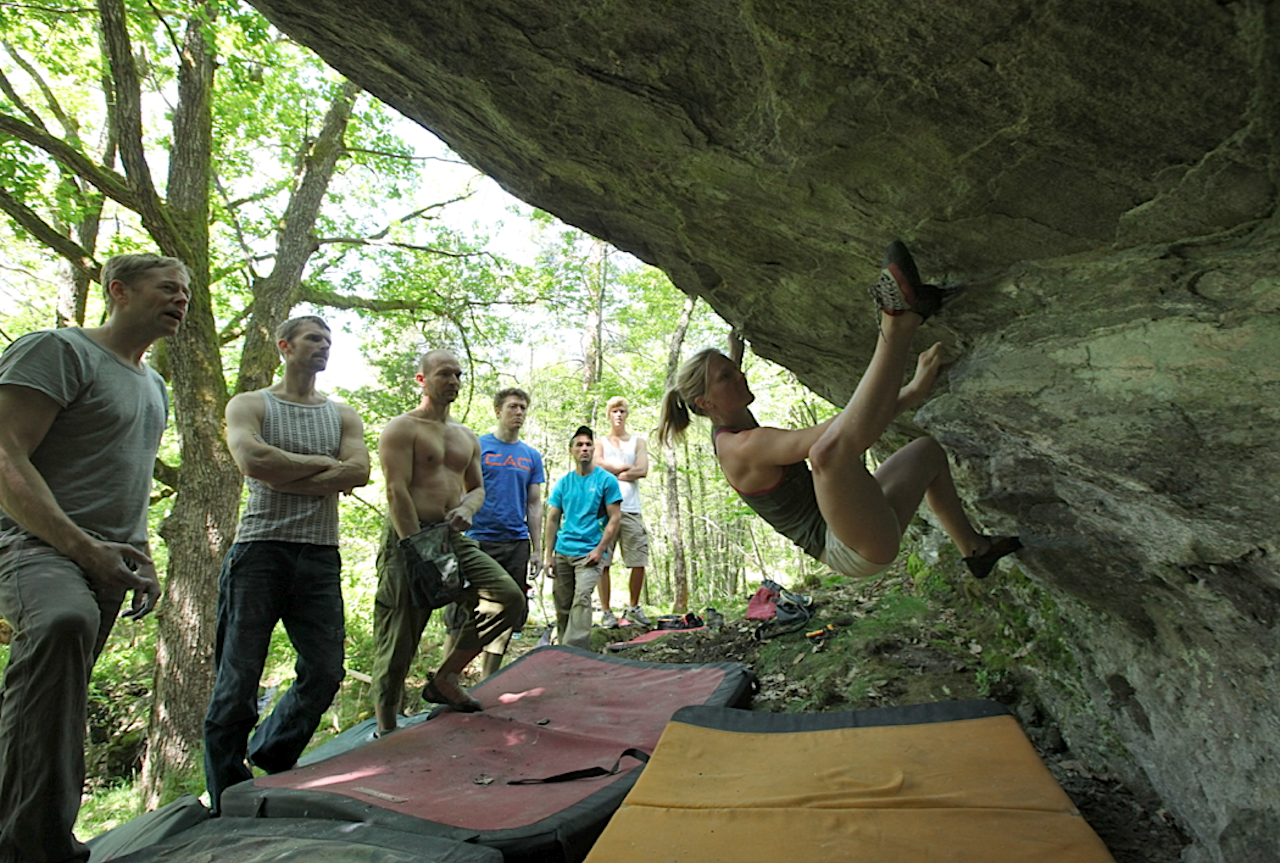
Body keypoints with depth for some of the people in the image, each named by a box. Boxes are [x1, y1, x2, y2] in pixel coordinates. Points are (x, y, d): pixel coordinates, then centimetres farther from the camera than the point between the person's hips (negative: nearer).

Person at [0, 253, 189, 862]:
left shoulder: (153, 385, 20)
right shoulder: (58, 349, -4)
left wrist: (143, 561, 17)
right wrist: (84, 547, -21)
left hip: (104, 562, 8)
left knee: (55, 699, 12)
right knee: (62, 623, -37)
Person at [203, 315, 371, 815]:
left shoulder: (344, 415, 16)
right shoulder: (249, 405, 7)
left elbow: (358, 473, -3)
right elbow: (252, 459, -14)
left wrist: (283, 477, -9)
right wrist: (321, 463, -4)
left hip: (320, 554, 4)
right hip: (260, 548, -3)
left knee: (325, 674, 4)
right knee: (238, 678, 0)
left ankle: (268, 762, 28)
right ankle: (228, 802, 15)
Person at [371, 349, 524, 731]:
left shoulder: (467, 437, 18)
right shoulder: (402, 428, -3)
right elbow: (397, 492, -12)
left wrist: (467, 508, -2)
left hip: (455, 539, 6)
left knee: (510, 598, -8)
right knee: (399, 639, -1)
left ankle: (444, 678, 6)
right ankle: (386, 729, 17)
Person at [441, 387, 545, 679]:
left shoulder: (532, 456, 12)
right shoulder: (477, 447, 1)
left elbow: (534, 505, 13)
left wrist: (537, 548, 8)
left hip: (517, 544, 4)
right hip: (479, 541, -4)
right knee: (463, 617, -3)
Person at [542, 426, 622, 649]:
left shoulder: (606, 480, -1)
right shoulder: (563, 483, 9)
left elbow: (615, 518, -3)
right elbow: (553, 519, 12)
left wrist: (600, 549, -11)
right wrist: (548, 555, 5)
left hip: (589, 553, -4)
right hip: (562, 552, 4)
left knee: (582, 599, -19)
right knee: (562, 605, 8)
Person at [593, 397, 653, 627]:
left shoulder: (638, 442, 18)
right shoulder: (600, 442, 16)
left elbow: (643, 470, 1)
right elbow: (596, 466, -4)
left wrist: (611, 474, -2)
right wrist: (626, 467, -1)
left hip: (631, 510, 2)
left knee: (639, 562, -1)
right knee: (603, 562, -5)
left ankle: (634, 608, 16)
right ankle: (606, 612, 3)